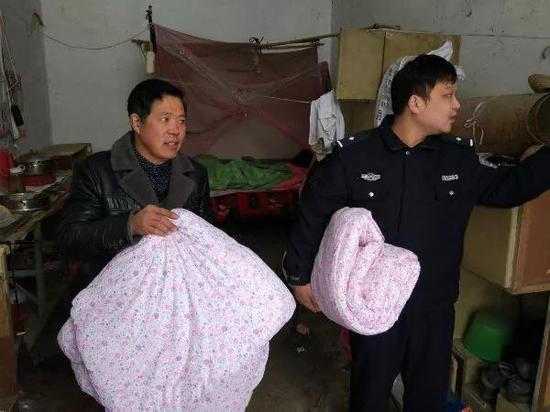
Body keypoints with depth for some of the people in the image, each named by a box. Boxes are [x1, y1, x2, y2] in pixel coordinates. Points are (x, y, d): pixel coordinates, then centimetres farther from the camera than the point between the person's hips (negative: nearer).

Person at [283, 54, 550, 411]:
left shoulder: (461, 158, -2)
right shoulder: (354, 156, -13)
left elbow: (508, 186, 13)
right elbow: (314, 213, -5)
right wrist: (299, 274, 1)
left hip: (434, 308, 4)